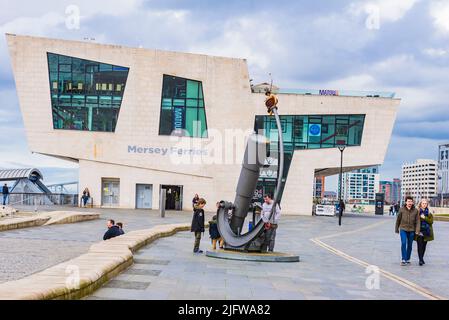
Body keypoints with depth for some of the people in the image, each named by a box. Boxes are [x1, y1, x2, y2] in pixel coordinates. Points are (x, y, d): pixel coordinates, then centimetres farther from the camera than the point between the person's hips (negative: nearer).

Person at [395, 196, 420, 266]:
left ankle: (408, 259, 22)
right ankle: (404, 260, -12)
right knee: (403, 243, -14)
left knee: (409, 245, 9)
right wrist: (396, 229, 10)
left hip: (411, 230, 2)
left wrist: (417, 230, -15)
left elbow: (417, 221, -4)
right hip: (403, 229, -1)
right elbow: (398, 220, 6)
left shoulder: (415, 210, -2)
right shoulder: (402, 210, -4)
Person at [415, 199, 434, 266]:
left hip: (426, 231, 4)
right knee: (420, 245, -12)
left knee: (424, 246, 9)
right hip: (419, 231, -4)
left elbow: (431, 221, -2)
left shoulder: (429, 213, 10)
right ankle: (421, 260, -14)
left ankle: (421, 258, 22)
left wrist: (424, 218, -12)